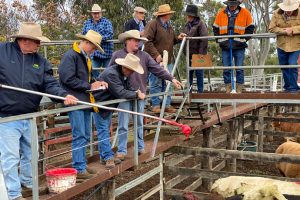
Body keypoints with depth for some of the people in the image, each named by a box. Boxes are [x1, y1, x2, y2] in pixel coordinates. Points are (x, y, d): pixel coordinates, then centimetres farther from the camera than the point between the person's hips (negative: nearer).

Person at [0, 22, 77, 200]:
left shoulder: (40, 61, 3)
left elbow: (50, 84, -4)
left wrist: (64, 95, -22)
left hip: (29, 117, 5)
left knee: (30, 153, 20)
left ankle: (28, 182, 43)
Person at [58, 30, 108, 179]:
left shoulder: (85, 57, 18)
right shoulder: (70, 56, -11)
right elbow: (68, 79, -19)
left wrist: (97, 83, 4)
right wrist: (89, 86, -15)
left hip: (85, 101, 9)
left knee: (85, 136, 14)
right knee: (79, 136, -8)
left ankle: (81, 165, 24)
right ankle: (79, 170, -2)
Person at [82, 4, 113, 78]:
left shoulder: (106, 22, -1)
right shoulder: (87, 23, 12)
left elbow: (110, 35, -12)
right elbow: (83, 35, 13)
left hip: (105, 52, -3)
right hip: (93, 53, 3)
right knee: (94, 72, 2)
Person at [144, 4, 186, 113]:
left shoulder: (169, 25, 19)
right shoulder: (152, 24, -9)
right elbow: (147, 42, -15)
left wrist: (177, 38, 8)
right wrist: (156, 55, -20)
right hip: (156, 60, -8)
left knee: (168, 83, 8)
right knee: (156, 84, -2)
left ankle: (167, 105, 16)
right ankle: (156, 105, 8)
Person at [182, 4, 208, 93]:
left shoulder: (200, 24, -7)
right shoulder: (187, 25, 14)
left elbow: (204, 39, -14)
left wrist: (201, 53, -19)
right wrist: (185, 51, 11)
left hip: (198, 54, -6)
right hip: (189, 54, 7)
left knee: (199, 73, 0)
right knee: (189, 73, 11)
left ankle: (200, 91, 9)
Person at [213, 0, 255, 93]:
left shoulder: (245, 13, 2)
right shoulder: (221, 13, 6)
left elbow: (250, 28, 6)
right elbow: (215, 28, 13)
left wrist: (244, 39, -4)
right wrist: (219, 40, 3)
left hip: (239, 47, -1)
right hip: (225, 46, 2)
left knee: (239, 69, 0)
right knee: (226, 69, 3)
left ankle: (239, 89, 7)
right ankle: (228, 88, 11)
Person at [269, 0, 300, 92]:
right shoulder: (276, 14, -5)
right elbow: (272, 28, -8)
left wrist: (292, 29, -23)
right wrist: (284, 31, -19)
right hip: (282, 45, 3)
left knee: (293, 65, -12)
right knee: (284, 66, 13)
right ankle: (287, 86, 31)